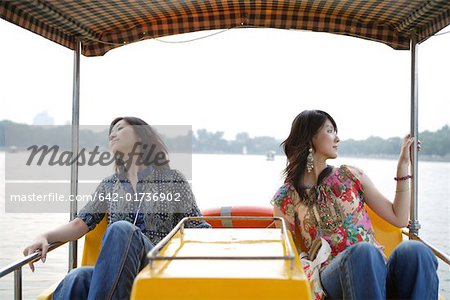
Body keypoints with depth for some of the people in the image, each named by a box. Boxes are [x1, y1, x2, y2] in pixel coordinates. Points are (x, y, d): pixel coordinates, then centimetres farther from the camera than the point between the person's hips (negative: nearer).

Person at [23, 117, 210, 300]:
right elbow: (81, 223, 10)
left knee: (121, 229, -34)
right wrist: (45, 236, -9)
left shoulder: (172, 180, 11)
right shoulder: (109, 185, 20)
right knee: (76, 279, -33)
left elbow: (197, 228, 8)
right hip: (113, 274, 3)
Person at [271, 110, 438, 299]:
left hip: (375, 270, 3)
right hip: (331, 275, -3)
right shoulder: (285, 198, 9)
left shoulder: (351, 176, 17)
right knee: (363, 251, -38)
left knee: (415, 250, -31)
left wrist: (403, 165, 12)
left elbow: (399, 219, 15)